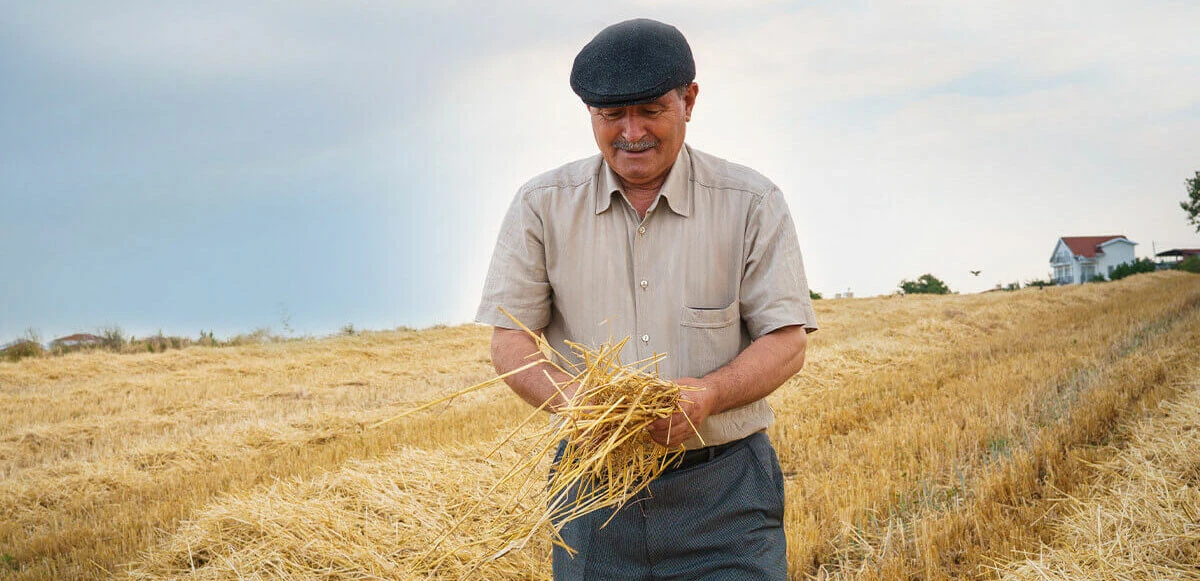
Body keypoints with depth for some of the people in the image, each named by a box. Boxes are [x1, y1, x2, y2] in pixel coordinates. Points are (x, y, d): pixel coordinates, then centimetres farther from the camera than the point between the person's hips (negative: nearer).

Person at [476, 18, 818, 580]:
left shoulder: (753, 203, -2)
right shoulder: (542, 206, 1)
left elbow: (786, 343, -4)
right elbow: (510, 341, -1)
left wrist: (707, 394, -24)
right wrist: (569, 396, -22)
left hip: (725, 492, -1)